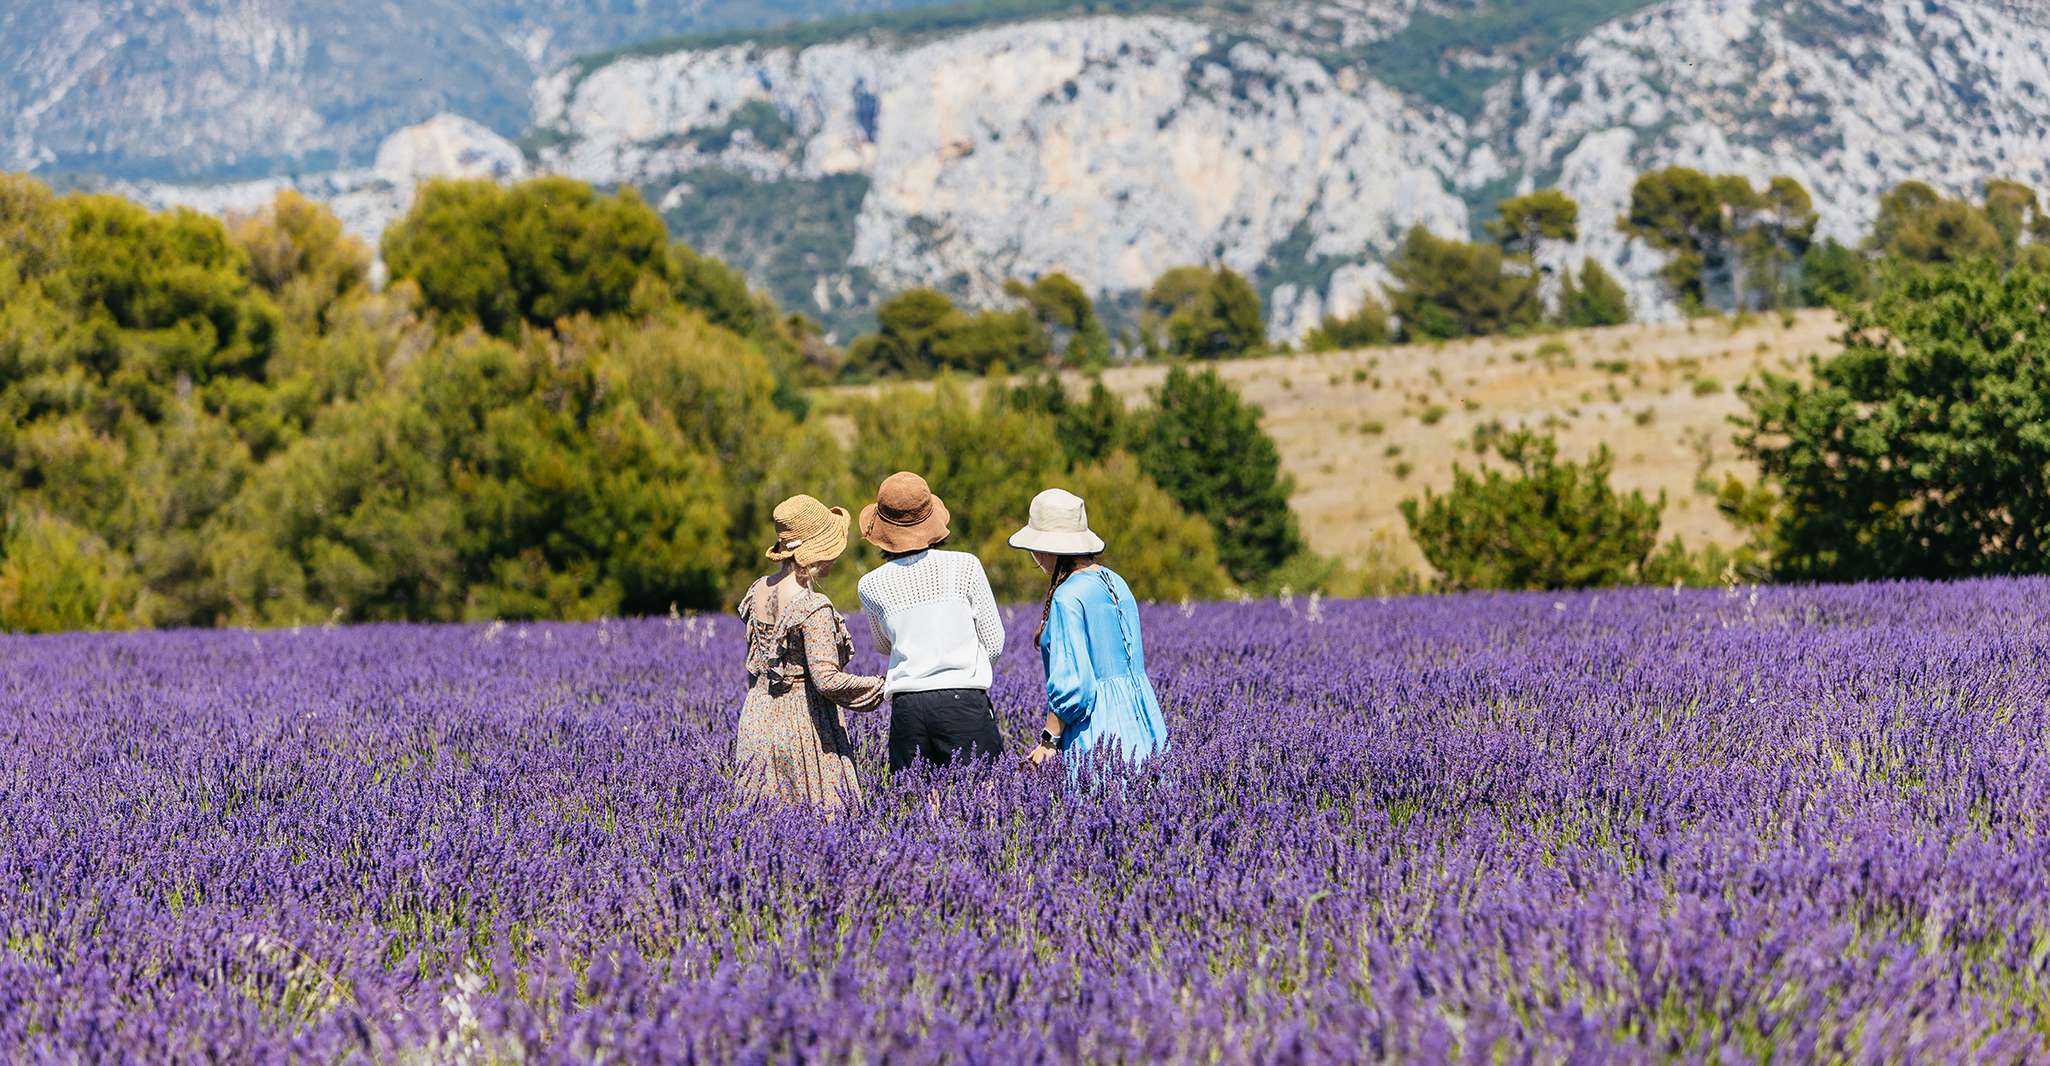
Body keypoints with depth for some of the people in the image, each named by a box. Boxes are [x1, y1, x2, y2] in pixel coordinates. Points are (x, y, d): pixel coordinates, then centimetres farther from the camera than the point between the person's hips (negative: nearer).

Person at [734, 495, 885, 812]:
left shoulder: (759, 590, 5)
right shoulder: (813, 608, -19)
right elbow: (827, 679, -22)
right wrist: (878, 687, -10)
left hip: (757, 720, 7)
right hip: (804, 724, -7)